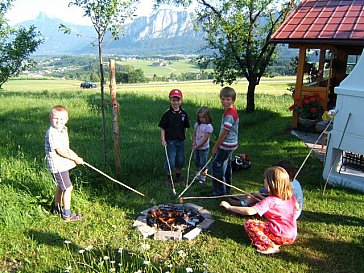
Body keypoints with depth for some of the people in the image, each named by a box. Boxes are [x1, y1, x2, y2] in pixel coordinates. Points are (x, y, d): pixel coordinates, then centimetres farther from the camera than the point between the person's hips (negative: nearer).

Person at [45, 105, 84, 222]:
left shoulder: (62, 130, 8)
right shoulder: (52, 133, -22)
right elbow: (59, 151, -24)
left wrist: (75, 156, 0)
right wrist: (75, 159, -18)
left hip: (62, 164, 10)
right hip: (57, 165, -10)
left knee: (60, 187, 23)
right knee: (68, 188, -4)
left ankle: (57, 208, 42)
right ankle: (67, 214, 7)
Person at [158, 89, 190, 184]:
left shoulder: (183, 113, 0)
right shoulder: (167, 113, -10)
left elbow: (184, 127, 10)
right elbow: (162, 128, -6)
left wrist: (183, 137, 11)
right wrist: (163, 140, -11)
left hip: (180, 141, 4)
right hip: (170, 141, -4)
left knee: (180, 160, 13)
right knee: (170, 161, 0)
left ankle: (178, 176, 33)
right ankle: (169, 177, 20)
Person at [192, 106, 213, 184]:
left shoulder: (209, 126, -16)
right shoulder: (197, 124, 3)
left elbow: (205, 139, -19)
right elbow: (194, 134, 8)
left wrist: (198, 145, -20)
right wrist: (194, 142, -8)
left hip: (204, 148, -6)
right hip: (196, 148, 6)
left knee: (203, 164, 2)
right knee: (197, 163, 20)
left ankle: (203, 178, 14)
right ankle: (197, 176, 37)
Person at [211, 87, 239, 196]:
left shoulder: (229, 115, -25)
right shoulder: (232, 110, 8)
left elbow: (224, 133, -21)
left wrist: (216, 147, -11)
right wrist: (218, 145, 19)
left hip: (226, 146, -10)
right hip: (229, 145, 10)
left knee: (216, 166, -2)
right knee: (226, 166, 20)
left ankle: (220, 191, 8)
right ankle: (227, 189, 34)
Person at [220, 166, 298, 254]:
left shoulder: (269, 201, -21)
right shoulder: (290, 195, -1)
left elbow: (250, 211, -30)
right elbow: (297, 207, 18)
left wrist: (229, 207, -23)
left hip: (281, 237, -8)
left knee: (249, 224, -8)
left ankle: (270, 246, -10)